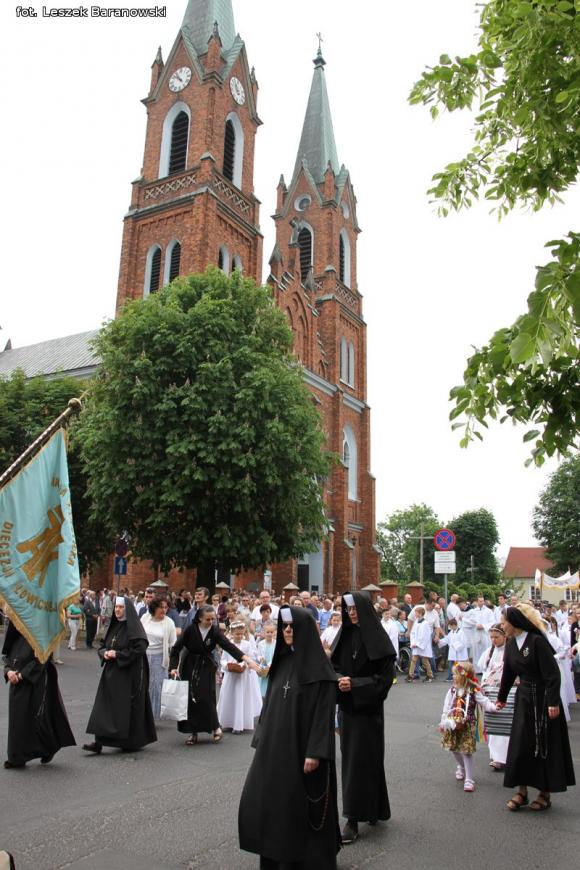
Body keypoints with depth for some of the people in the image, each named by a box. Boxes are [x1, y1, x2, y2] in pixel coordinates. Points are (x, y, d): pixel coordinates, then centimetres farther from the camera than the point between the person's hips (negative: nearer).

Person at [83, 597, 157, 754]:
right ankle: (99, 742, 2)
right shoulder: (114, 626, 10)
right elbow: (102, 645, 18)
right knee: (104, 706, 1)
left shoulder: (134, 627, -11)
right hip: (111, 673, 7)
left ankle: (131, 742, 15)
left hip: (129, 674, -7)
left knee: (128, 708, 1)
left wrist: (117, 654, -17)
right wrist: (104, 653, -5)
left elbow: (139, 649, -19)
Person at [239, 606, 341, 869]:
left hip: (301, 746, -7)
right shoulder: (281, 660, 8)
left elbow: (323, 711, -15)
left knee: (300, 806, 3)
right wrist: (261, 740, 11)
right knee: (262, 800, 9)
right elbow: (270, 703, 12)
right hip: (275, 744, 7)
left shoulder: (317, 666, -12)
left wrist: (315, 752, -20)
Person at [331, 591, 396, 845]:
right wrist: (338, 679, -13)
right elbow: (333, 665, 8)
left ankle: (354, 819, 5)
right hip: (346, 706, 6)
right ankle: (373, 809, 28)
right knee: (350, 757, 11)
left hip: (368, 708, -5)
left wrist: (355, 684, -19)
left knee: (362, 759, -2)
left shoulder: (377, 638, -12)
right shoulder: (344, 635, 4)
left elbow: (386, 676, -13)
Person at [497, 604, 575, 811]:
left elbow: (552, 673, -19)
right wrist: (502, 697, 26)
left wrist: (553, 702, -22)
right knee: (519, 744, 6)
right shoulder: (511, 644, 4)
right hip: (524, 697, 7)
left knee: (544, 746, 5)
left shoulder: (537, 641, -19)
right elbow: (508, 673, 16)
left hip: (543, 698, -7)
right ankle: (521, 791, 18)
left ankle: (545, 793, 19)